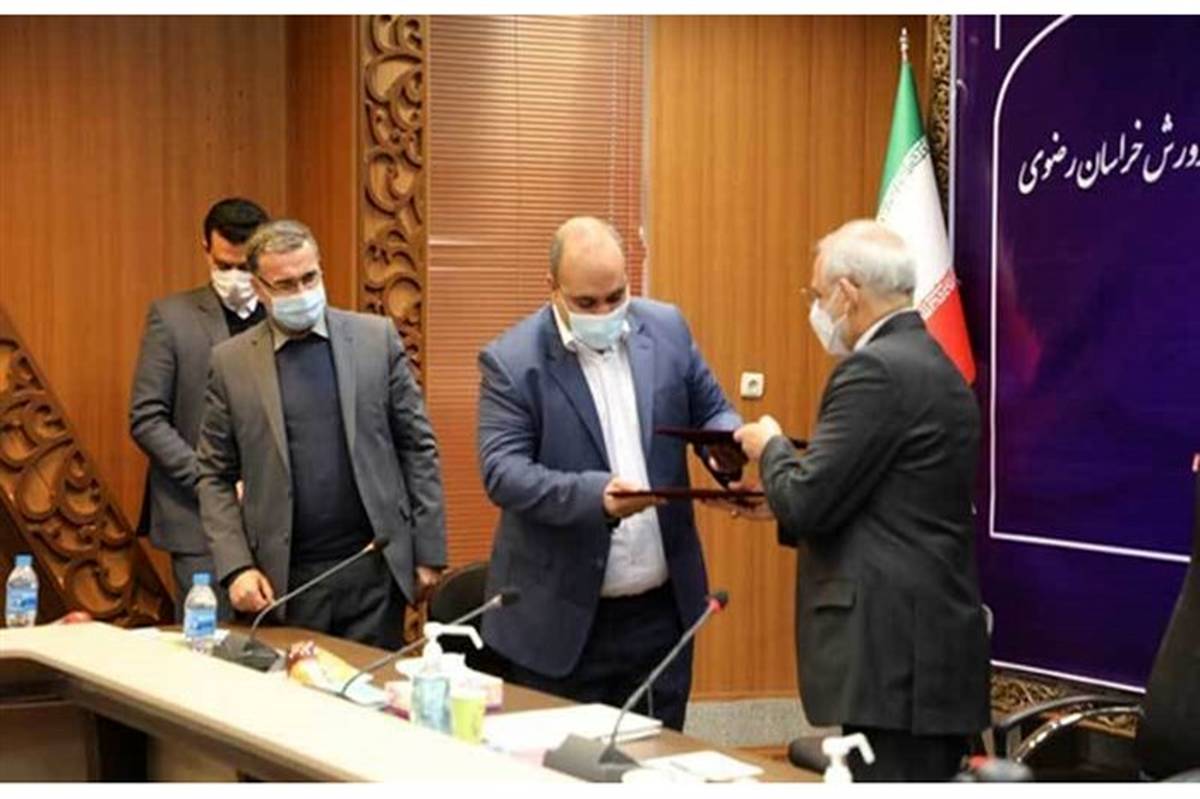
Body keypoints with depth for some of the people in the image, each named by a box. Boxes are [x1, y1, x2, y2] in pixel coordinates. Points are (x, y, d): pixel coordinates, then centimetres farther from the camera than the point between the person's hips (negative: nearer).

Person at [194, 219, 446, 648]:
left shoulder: (376, 338, 2)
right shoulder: (230, 362, 2)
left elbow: (417, 446, 4)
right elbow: (215, 477, 4)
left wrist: (428, 553, 1)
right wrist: (237, 567, -7)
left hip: (376, 568, 0)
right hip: (286, 579, 0)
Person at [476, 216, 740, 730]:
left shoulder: (667, 329, 4)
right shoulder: (511, 361, -8)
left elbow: (712, 410, 14)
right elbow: (502, 471, -16)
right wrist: (594, 495, -31)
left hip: (663, 607, 4)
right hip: (562, 619, -3)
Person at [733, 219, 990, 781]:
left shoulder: (875, 369, -13)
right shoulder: (932, 365, 17)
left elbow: (809, 502, -16)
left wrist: (771, 448, 4)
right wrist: (780, 502, 19)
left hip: (893, 656, -10)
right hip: (932, 648, 10)